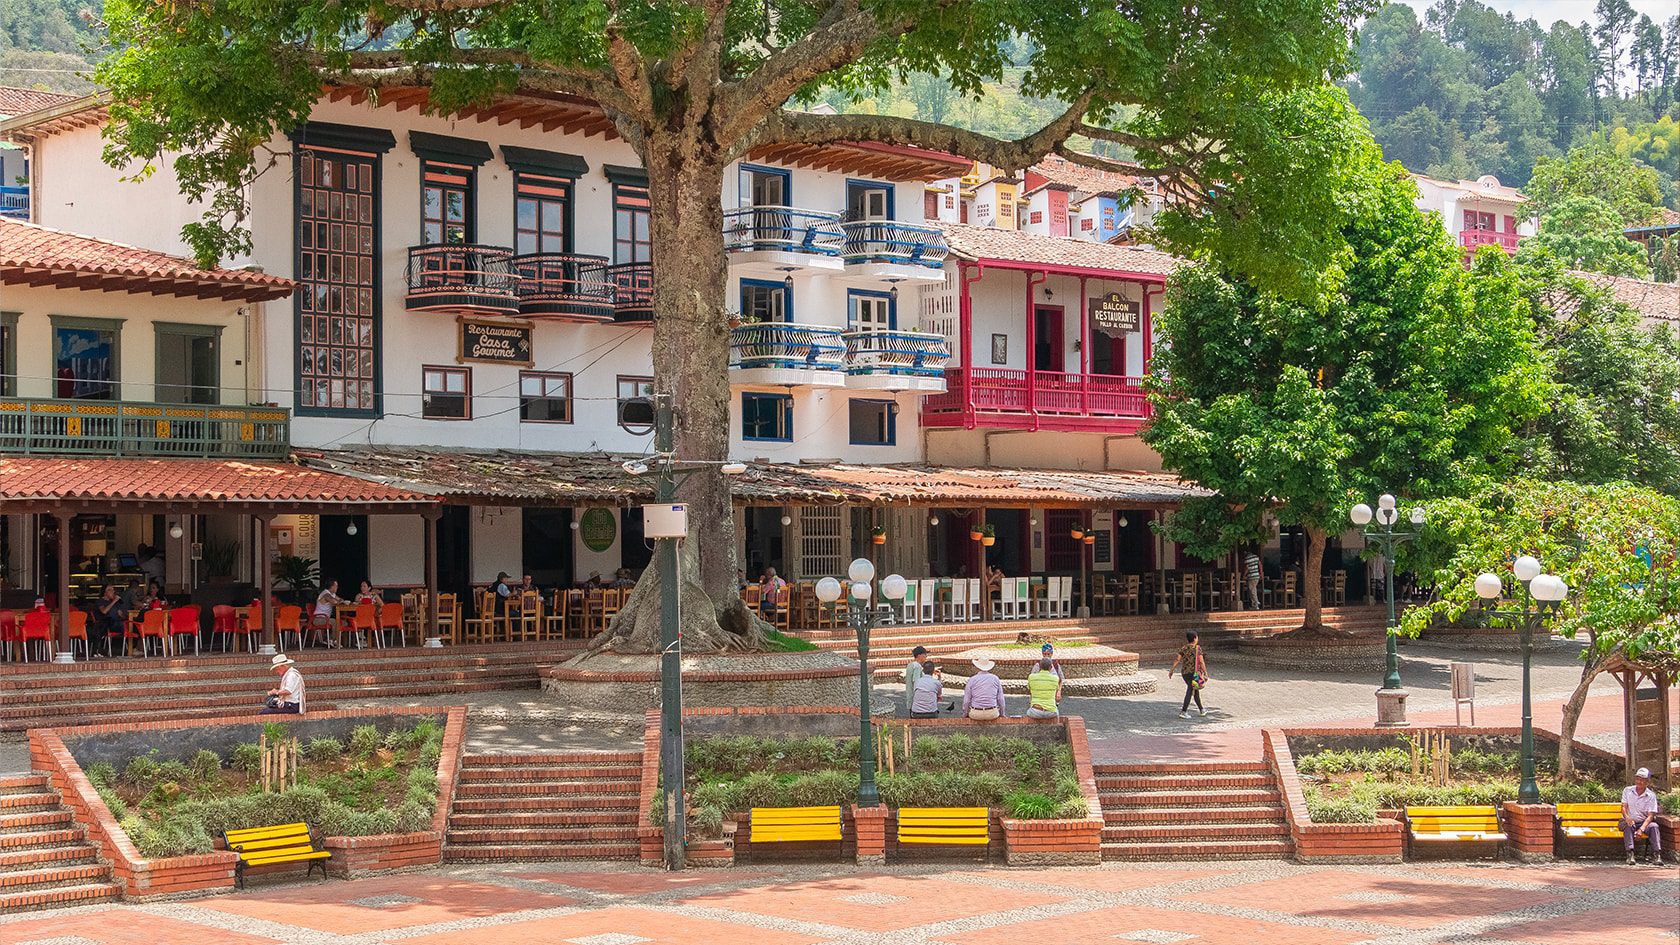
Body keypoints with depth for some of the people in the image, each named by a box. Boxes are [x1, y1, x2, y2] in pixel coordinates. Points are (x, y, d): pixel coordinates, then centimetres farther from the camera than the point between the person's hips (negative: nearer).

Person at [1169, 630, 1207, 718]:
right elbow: (1201, 662, -13)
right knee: (1190, 691, -4)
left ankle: (1201, 709, 31)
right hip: (1194, 673, -6)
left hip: (1184, 672, 6)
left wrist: (1172, 670, 4)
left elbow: (1177, 660, -2)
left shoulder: (1183, 648, 4)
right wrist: (1205, 673, -11)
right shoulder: (1197, 648, -9)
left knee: (1195, 690, 19)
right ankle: (1183, 711, -12)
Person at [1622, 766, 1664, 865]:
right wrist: (1627, 818, -29)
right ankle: (1630, 855, -45)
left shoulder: (1651, 796, -2)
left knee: (1654, 826, -31)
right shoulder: (1627, 791, 3)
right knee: (1628, 826, -34)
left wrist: (1641, 829, -26)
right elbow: (1624, 807, -4)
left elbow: (1650, 816, -10)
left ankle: (1656, 855, -40)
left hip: (1644, 822, 0)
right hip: (1630, 821, 0)